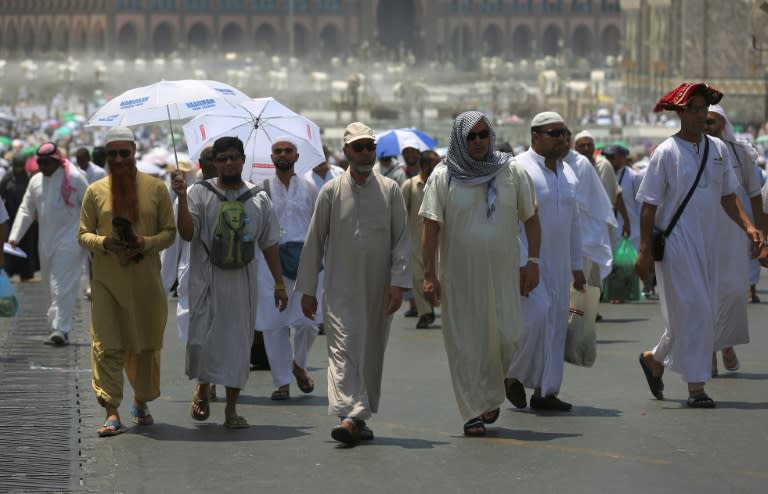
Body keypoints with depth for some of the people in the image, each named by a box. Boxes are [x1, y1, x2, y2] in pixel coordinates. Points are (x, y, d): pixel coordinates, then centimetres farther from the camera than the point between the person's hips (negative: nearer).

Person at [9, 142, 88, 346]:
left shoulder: (74, 178, -7)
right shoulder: (35, 181, 10)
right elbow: (26, 210, 11)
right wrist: (15, 236, 1)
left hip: (69, 241, -6)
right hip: (46, 242, 6)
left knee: (62, 285, -12)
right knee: (51, 287, 11)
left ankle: (61, 329, -15)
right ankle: (59, 326, 20)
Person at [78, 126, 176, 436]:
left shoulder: (155, 188, 4)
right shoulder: (95, 191, 4)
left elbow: (170, 232, 5)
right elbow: (83, 234, 6)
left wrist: (146, 244, -15)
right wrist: (104, 243, -15)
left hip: (146, 279, 1)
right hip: (107, 279, -1)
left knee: (146, 344, 9)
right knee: (108, 345, -8)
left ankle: (141, 403, 29)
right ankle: (112, 413, -9)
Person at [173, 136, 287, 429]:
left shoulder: (258, 199, 9)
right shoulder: (200, 193, 1)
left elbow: (269, 243, 13)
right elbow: (187, 233, -9)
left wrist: (279, 282, 11)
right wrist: (182, 199, -21)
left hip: (242, 280, 2)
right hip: (206, 280, -2)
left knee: (238, 341, 2)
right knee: (202, 337, -7)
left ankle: (231, 408, 10)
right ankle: (202, 388, 21)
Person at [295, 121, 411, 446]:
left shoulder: (390, 191, 5)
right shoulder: (330, 192, 2)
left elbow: (401, 239, 3)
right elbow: (314, 241, 6)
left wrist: (397, 283, -7)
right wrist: (307, 289, 5)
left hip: (378, 291, 2)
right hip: (340, 289, -2)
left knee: (371, 353, 7)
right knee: (344, 350, -15)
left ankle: (361, 417, 18)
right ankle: (350, 416, -26)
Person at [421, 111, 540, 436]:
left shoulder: (512, 172, 4)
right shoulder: (443, 177, -1)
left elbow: (531, 218, 8)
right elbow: (431, 227, -4)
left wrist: (533, 262, 0)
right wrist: (429, 274, -10)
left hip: (502, 273, 1)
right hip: (460, 275, -1)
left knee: (506, 338, -2)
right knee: (465, 343, -1)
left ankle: (491, 396, 25)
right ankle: (473, 413, 7)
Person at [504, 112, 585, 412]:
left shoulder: (568, 174, 14)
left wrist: (577, 266, 17)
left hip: (558, 263, 7)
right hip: (525, 260, -7)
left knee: (556, 323, 4)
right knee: (536, 315, -18)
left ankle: (544, 391, 9)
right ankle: (513, 375, 2)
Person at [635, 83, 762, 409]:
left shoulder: (718, 150, 8)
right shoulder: (666, 153, -8)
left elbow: (727, 195, 14)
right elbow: (649, 205, -8)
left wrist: (747, 225, -2)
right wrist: (645, 250, -12)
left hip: (708, 241, 6)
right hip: (676, 241, -6)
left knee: (707, 312, 9)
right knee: (692, 311, -10)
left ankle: (654, 360, 28)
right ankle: (696, 386, -4)